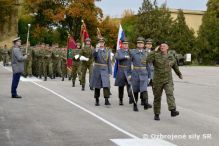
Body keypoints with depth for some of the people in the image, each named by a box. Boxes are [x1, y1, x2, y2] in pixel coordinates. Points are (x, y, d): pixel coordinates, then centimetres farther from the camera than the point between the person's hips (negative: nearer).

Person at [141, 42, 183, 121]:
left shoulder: (171, 58, 8)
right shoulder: (155, 55, -1)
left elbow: (175, 67, 27)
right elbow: (147, 59, -19)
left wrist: (179, 74, 41)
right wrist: (144, 61, -40)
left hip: (168, 80, 1)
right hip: (158, 81, -1)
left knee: (170, 94, -22)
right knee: (157, 97, 7)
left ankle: (173, 111, -33)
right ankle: (156, 114, 21)